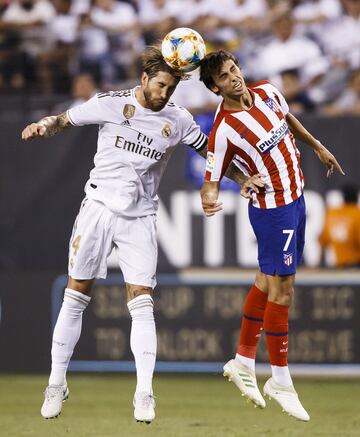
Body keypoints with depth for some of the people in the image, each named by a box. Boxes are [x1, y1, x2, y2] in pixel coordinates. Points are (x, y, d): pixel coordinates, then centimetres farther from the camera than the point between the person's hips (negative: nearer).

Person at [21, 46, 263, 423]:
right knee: (75, 296, 2)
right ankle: (57, 383, 13)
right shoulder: (110, 104, -4)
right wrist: (44, 126, -17)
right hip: (99, 205, -1)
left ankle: (144, 394, -7)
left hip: (140, 218, 1)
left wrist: (243, 179, 2)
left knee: (141, 302, -8)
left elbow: (209, 151, 13)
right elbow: (65, 120, 5)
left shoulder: (178, 120, 2)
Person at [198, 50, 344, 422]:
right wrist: (209, 199, -41)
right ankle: (280, 382, 6)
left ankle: (243, 362, 29)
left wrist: (318, 147, 29)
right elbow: (212, 178, -19)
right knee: (282, 287, -4)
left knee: (268, 279, 16)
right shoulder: (223, 130, -22)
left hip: (294, 196, 8)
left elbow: (289, 120, 19)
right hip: (272, 207, -8)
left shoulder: (267, 92, -2)